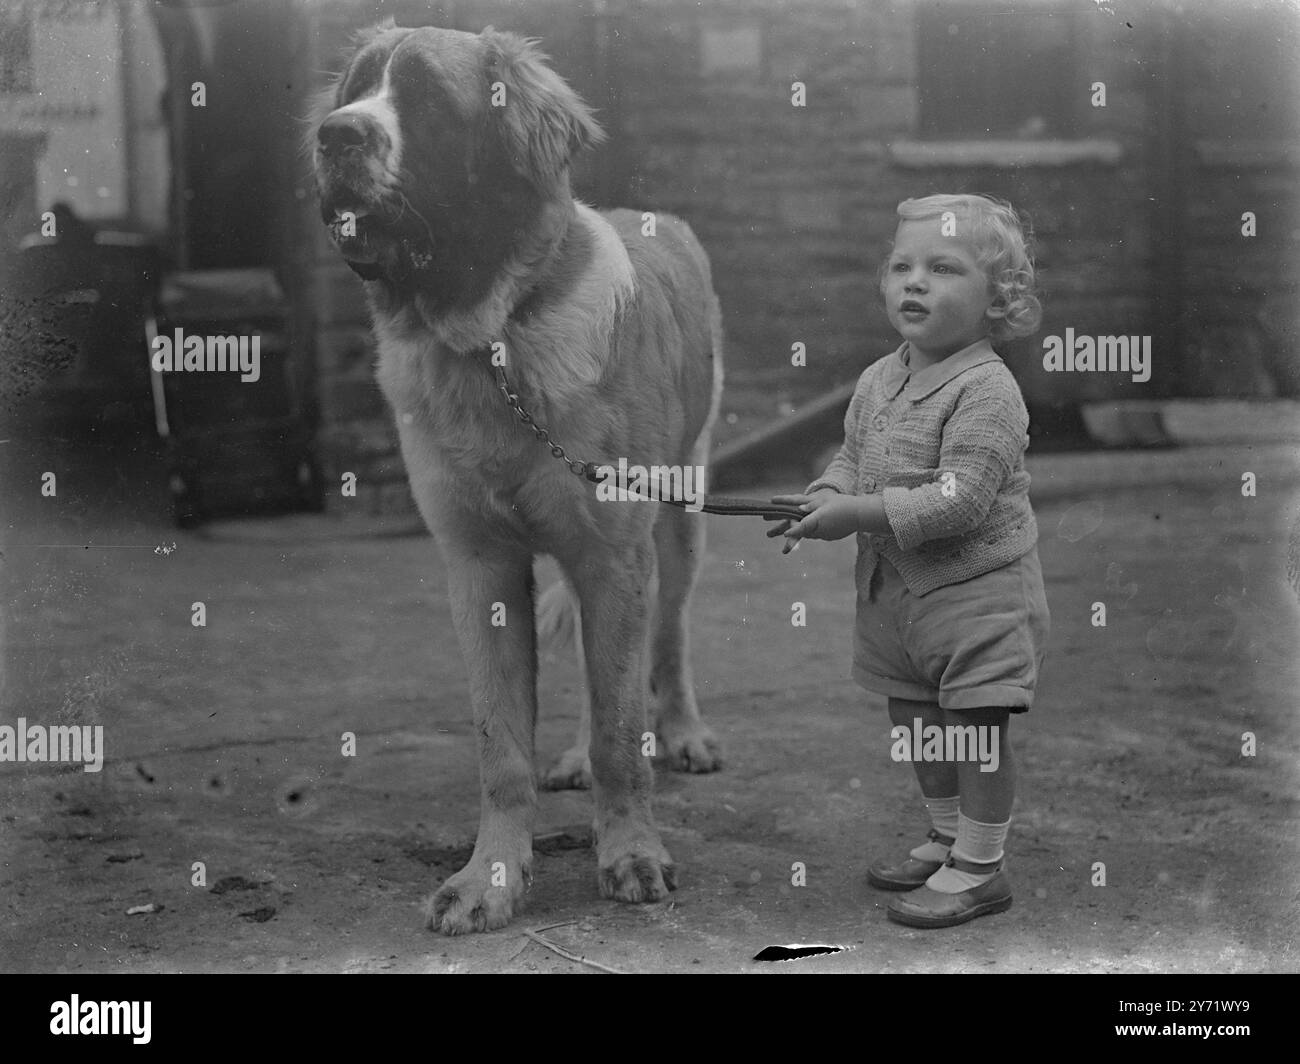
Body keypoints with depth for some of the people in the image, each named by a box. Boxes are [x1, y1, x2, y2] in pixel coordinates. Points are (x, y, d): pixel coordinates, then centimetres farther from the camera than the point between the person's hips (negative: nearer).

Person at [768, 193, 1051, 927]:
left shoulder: (987, 390, -20)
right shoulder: (878, 380, 6)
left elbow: (959, 498, -27)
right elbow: (853, 458, 15)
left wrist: (857, 514, -28)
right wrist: (825, 498, -7)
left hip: (980, 590, -8)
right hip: (897, 587, 8)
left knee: (975, 723, 0)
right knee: (917, 723, 18)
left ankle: (980, 867, 12)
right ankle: (948, 839, 35)